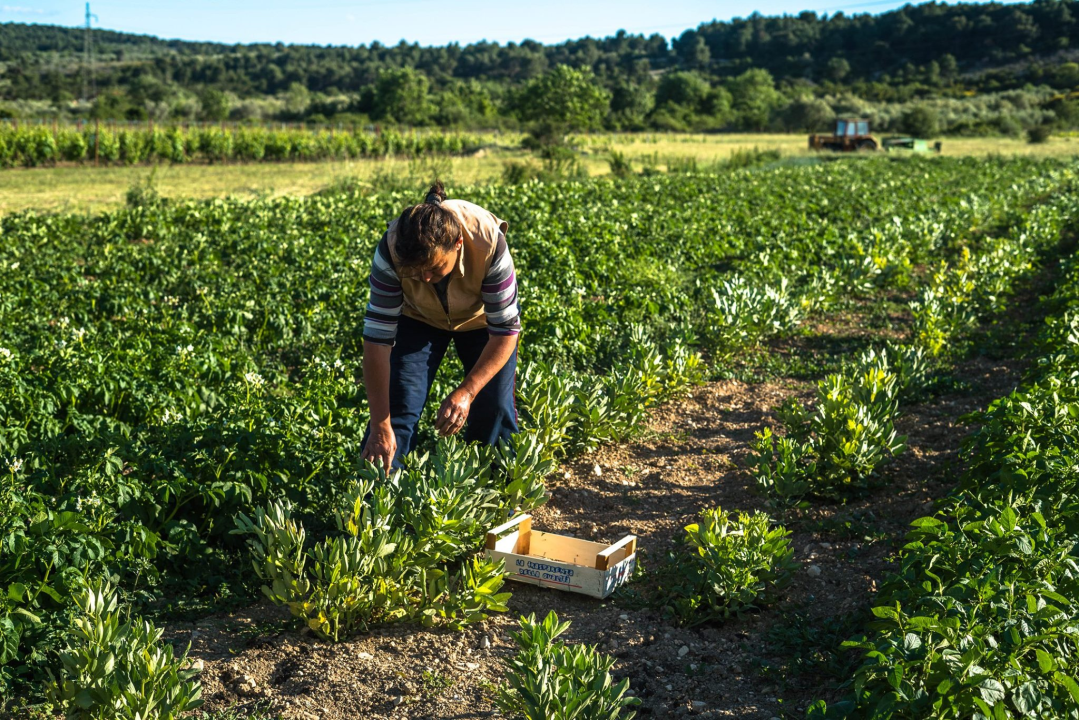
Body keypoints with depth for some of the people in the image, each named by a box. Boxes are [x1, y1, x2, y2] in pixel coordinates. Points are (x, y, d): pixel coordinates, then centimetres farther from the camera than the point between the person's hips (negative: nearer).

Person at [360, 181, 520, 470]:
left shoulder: (490, 245, -40)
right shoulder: (390, 252, -37)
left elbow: (505, 330, -31)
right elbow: (377, 337, -32)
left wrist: (466, 391, -42)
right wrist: (380, 426, -34)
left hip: (482, 316, 0)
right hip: (419, 317, 1)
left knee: (495, 407, -8)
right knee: (399, 403, -13)